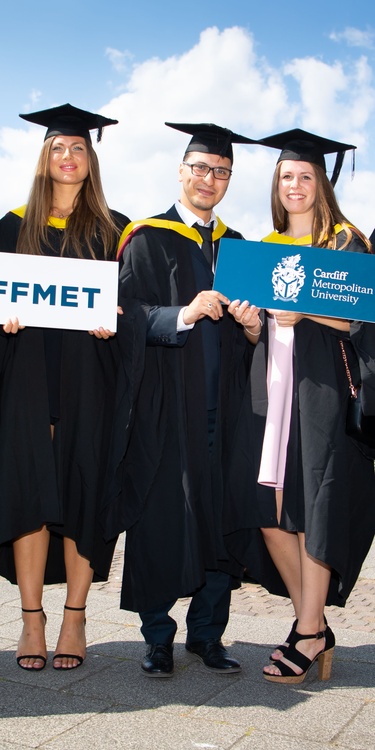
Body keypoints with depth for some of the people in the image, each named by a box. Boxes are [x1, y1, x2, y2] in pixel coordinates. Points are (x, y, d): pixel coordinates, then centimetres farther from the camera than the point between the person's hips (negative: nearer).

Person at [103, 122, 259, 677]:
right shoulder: (148, 240, 2)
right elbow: (128, 317, -9)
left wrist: (251, 322, -3)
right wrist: (183, 315, -24)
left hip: (221, 406, 4)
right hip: (164, 407, -4)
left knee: (219, 521, 4)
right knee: (159, 521, 0)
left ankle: (207, 634, 19)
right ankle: (158, 637, 15)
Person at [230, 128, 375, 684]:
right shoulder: (265, 247, 19)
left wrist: (301, 309, -21)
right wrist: (247, 319, -3)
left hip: (322, 384, -5)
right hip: (270, 384, 5)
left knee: (311, 507, -6)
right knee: (269, 509, 0)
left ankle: (309, 636, 5)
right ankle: (313, 626, 14)